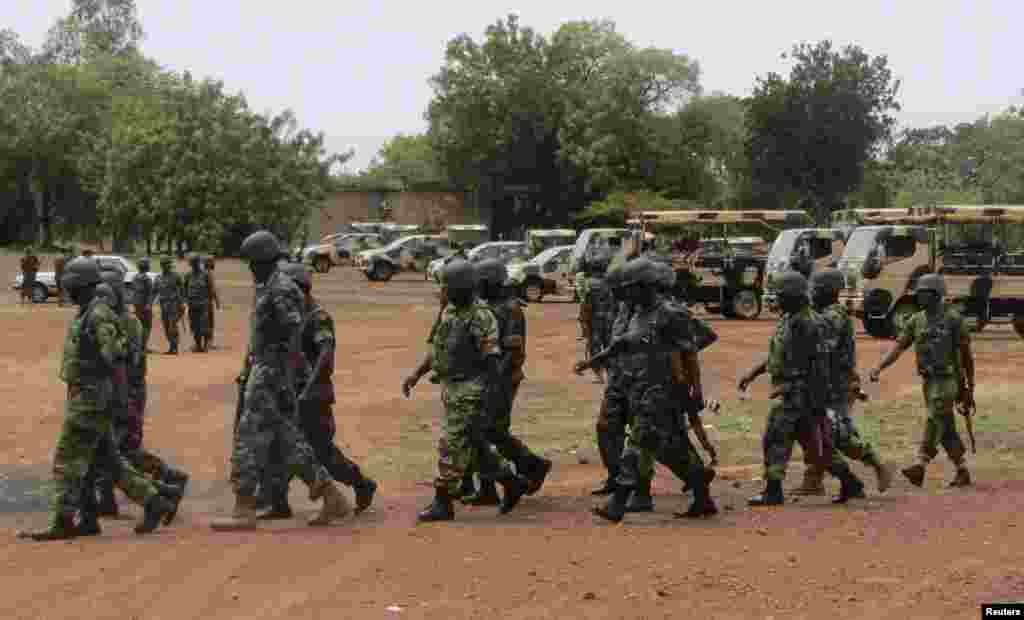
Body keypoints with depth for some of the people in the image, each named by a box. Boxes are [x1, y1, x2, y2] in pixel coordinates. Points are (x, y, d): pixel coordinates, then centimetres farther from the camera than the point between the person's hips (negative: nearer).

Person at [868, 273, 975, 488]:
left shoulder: (953, 319, -8)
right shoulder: (916, 321, 7)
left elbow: (967, 354, -2)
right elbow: (898, 348, 1)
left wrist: (970, 387, 0)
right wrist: (878, 368, -14)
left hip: (947, 380, -6)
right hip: (928, 381, 6)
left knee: (934, 421, -19)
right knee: (946, 430, 10)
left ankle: (920, 467, -29)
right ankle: (963, 473, 20)